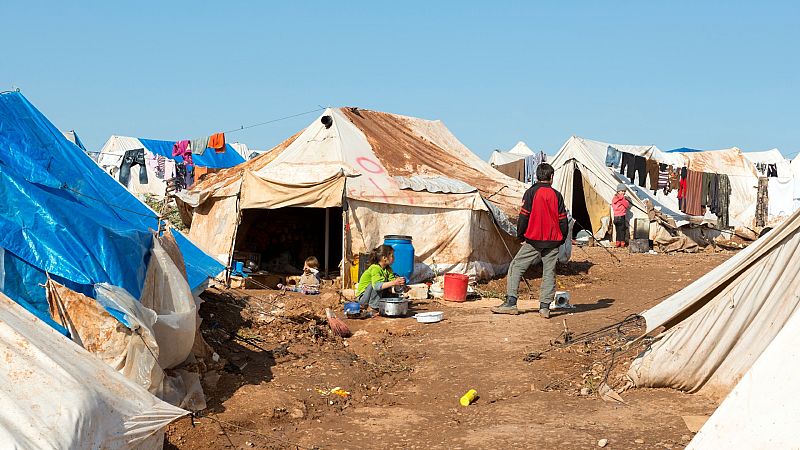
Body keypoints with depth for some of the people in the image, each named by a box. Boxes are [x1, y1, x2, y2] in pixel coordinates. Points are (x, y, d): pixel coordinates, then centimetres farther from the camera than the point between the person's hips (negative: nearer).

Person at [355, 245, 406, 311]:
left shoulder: (388, 269, 2)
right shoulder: (375, 268, -24)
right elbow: (376, 286, -39)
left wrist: (398, 281, -31)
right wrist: (393, 283, -47)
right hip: (362, 297, -8)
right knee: (382, 279, -27)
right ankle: (374, 305, -21)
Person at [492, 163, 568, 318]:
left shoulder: (531, 192, -4)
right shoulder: (557, 195, 4)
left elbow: (523, 216, -6)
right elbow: (563, 220, 7)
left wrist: (520, 236, 6)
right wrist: (562, 239, 19)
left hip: (533, 241, -3)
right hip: (553, 241, 3)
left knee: (516, 267, 4)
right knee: (549, 272, 8)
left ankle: (511, 303, -3)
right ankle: (545, 307, 2)